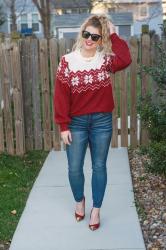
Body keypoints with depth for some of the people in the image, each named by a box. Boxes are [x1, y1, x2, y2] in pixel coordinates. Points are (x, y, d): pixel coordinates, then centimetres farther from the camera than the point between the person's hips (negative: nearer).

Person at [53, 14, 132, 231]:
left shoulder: (106, 59, -2)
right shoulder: (68, 61, -4)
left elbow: (126, 60, -26)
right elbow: (61, 94, -6)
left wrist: (114, 35, -16)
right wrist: (63, 126, -9)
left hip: (102, 121, 0)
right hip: (76, 122, 0)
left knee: (99, 166, 9)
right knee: (74, 168, 7)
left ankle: (96, 210, 25)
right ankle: (79, 201, 36)